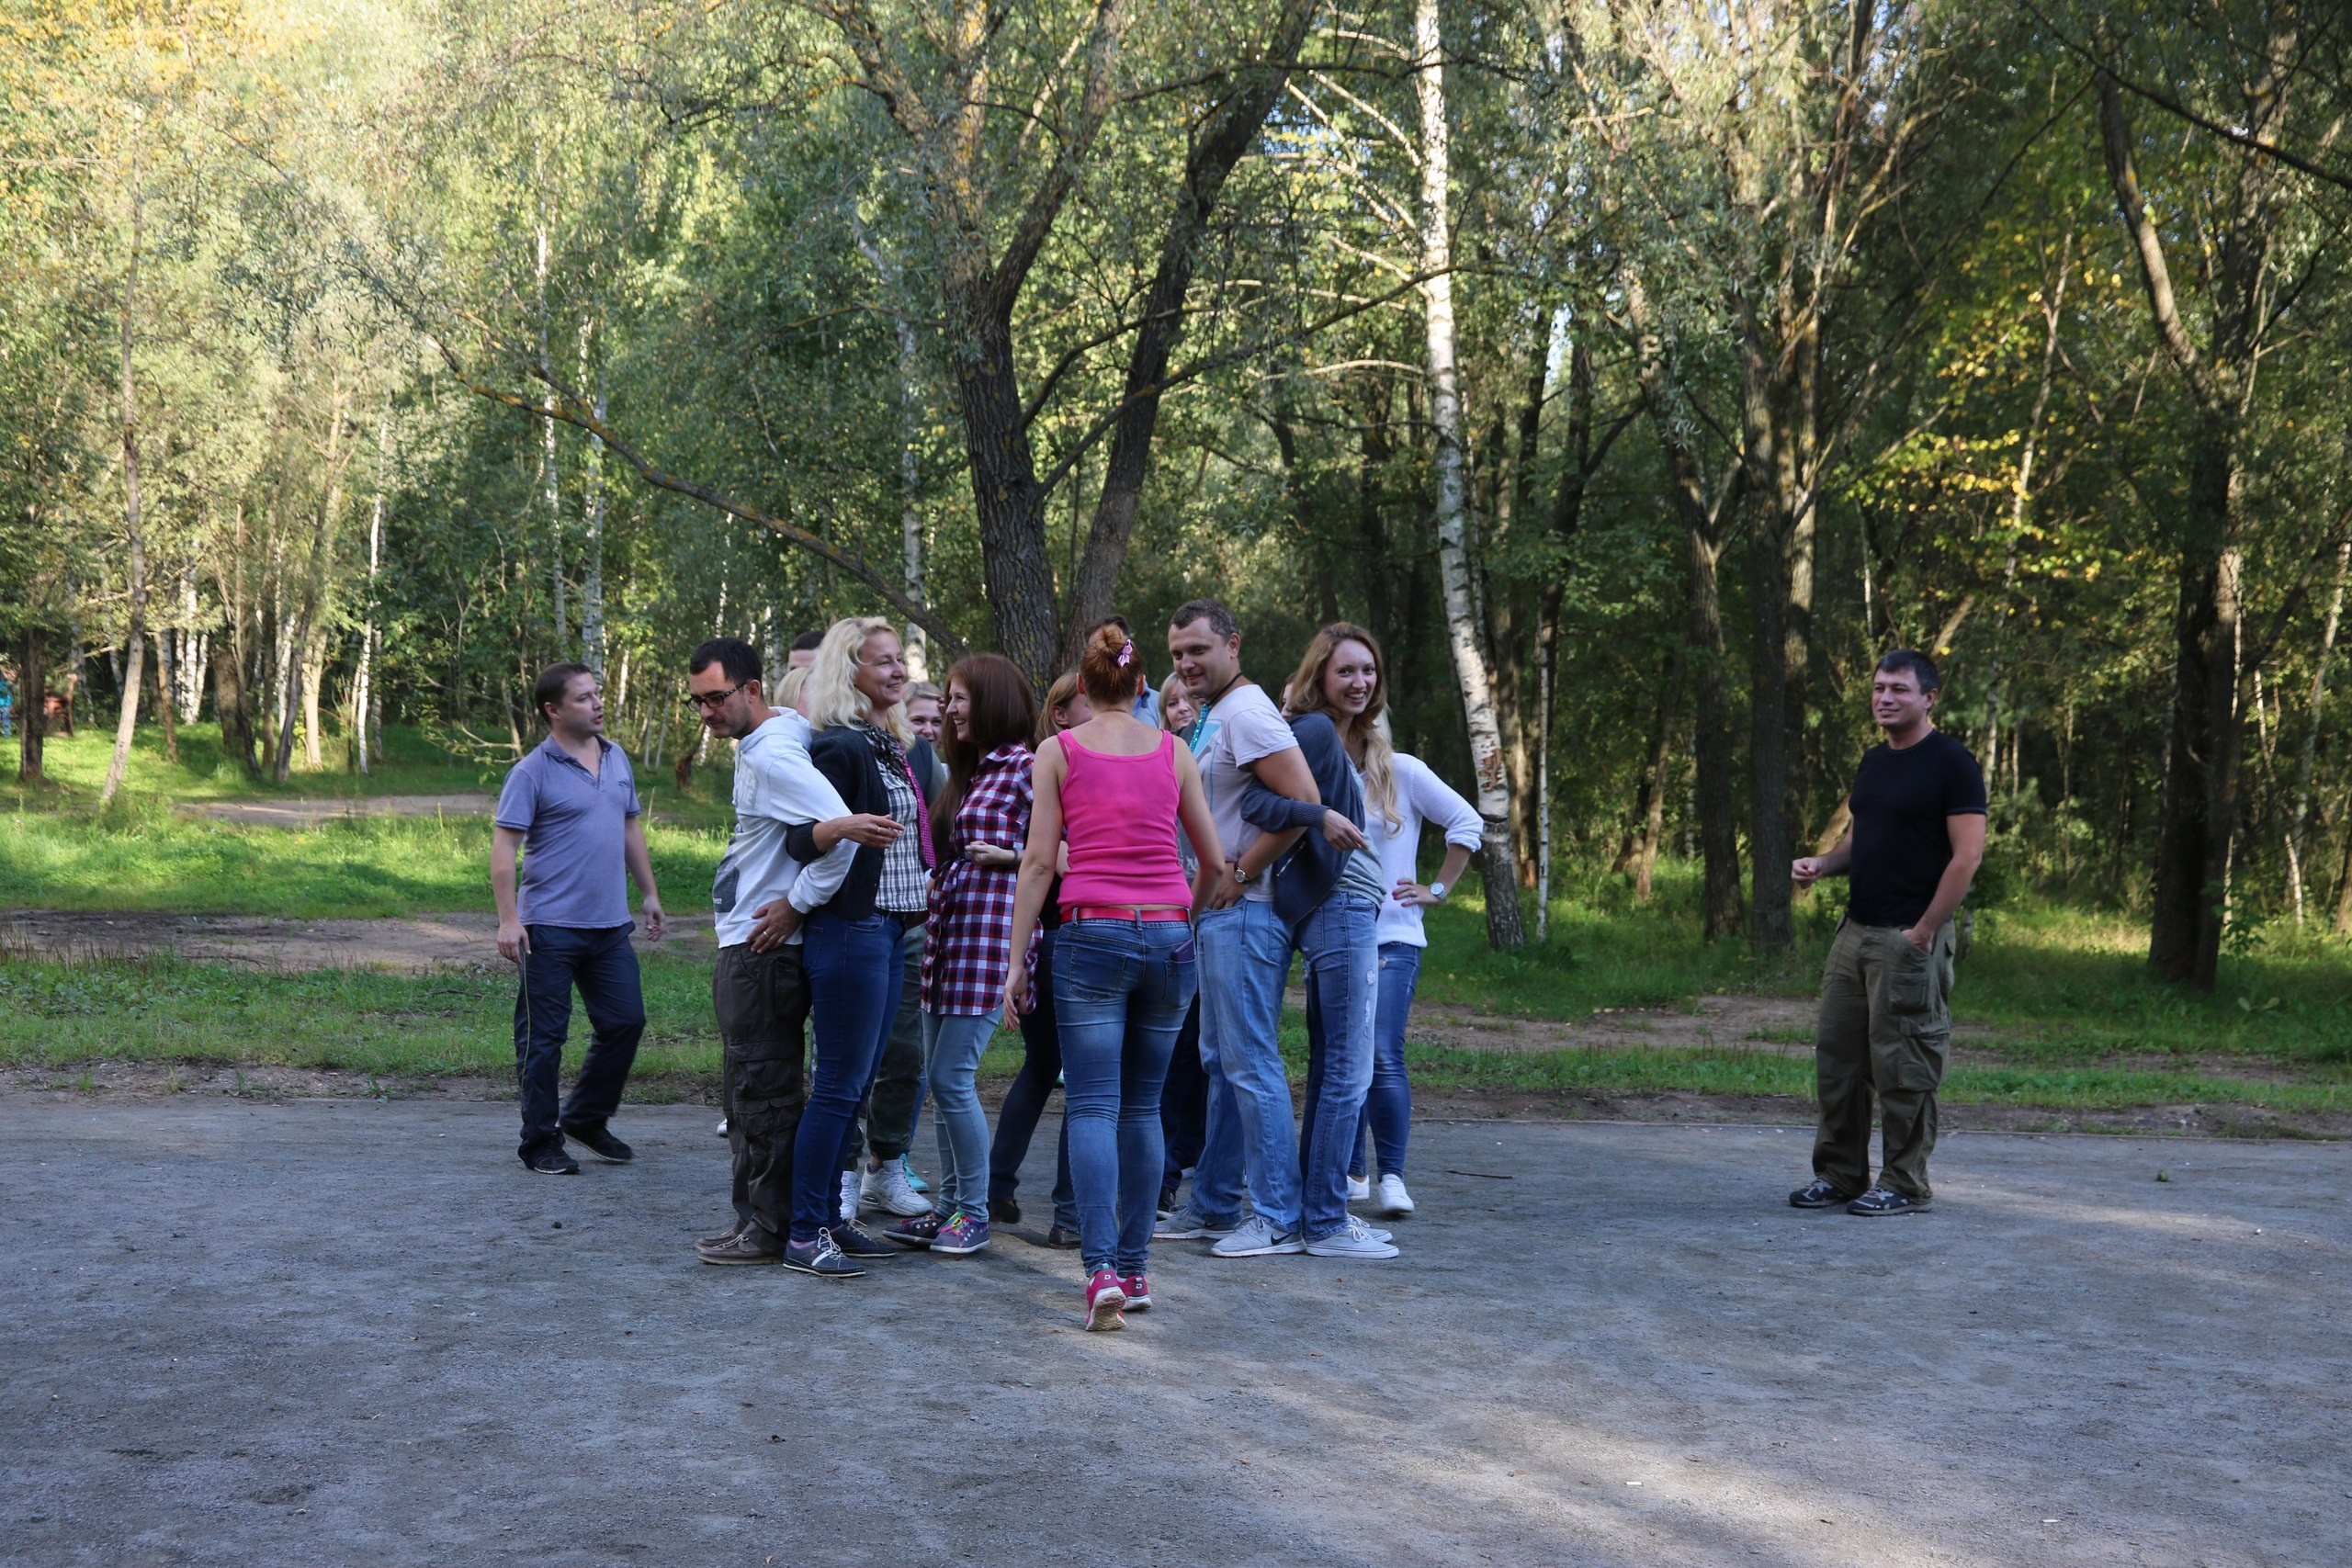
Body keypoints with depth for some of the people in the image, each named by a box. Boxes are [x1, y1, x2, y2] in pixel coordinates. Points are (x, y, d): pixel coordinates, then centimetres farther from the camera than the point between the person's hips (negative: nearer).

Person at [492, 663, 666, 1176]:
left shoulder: (616, 758, 11)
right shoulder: (533, 772, -9)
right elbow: (504, 846, -11)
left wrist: (650, 894, 19)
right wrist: (508, 920, -18)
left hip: (611, 925, 6)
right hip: (551, 928, -6)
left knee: (626, 1022, 8)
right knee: (543, 1037, 1)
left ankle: (586, 1119, 26)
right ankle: (540, 1143, 12)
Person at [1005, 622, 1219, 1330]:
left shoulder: (1058, 752, 1)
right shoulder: (1173, 751, 7)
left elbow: (1038, 862, -2)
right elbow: (1215, 860, 11)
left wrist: (1015, 959, 2)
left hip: (1092, 934, -2)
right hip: (1167, 936, 3)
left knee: (1094, 1108, -3)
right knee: (1143, 1108, 12)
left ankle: (1102, 1270, -17)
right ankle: (1134, 1268, 16)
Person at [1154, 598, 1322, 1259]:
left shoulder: (1245, 713, -14)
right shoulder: (1210, 718, 18)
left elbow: (1305, 800, -25)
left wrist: (1240, 874, -19)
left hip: (1245, 911, -11)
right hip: (1218, 910, 11)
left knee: (1251, 1063, -8)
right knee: (1221, 1062, 16)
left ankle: (1278, 1219, -3)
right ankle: (1214, 1205, 25)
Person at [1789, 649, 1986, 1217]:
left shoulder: (1951, 764, -9)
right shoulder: (1873, 761, 15)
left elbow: (1967, 855, -13)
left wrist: (1924, 931, -16)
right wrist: (1822, 864, 4)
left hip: (1909, 938, -8)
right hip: (1855, 931, 8)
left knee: (1902, 1065, -3)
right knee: (1836, 1056, 8)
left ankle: (1905, 1185, 7)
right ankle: (1840, 1175, 18)